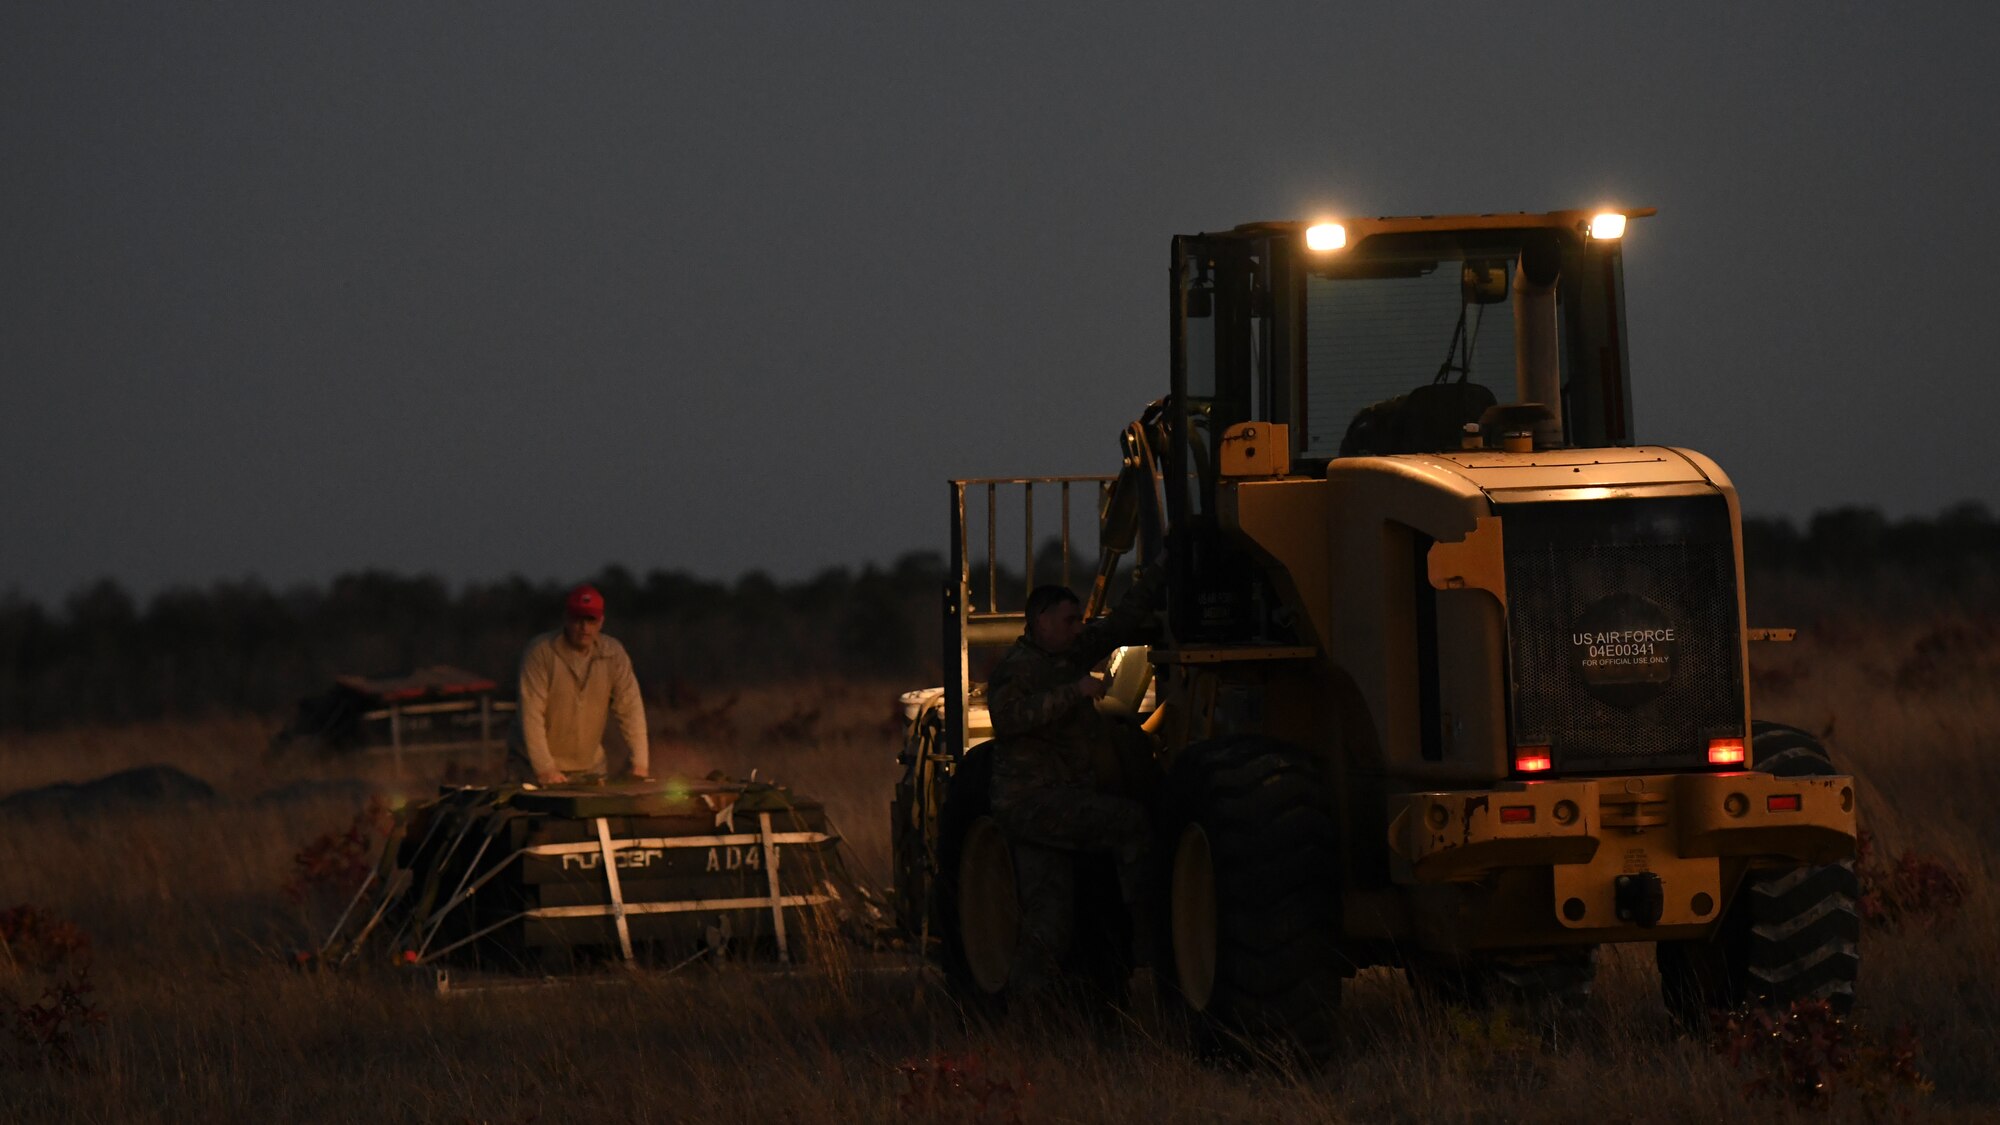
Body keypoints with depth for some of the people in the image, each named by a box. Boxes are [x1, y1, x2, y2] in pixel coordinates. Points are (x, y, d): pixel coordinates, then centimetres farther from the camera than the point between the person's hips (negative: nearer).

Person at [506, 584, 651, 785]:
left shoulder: (614, 654, -2)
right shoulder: (540, 652, -14)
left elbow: (630, 709, -3)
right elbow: (531, 714, -18)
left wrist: (639, 762, -11)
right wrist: (544, 769, -24)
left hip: (590, 766, 3)